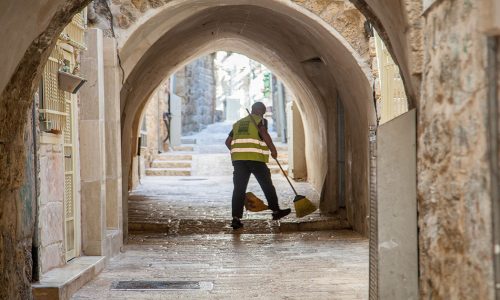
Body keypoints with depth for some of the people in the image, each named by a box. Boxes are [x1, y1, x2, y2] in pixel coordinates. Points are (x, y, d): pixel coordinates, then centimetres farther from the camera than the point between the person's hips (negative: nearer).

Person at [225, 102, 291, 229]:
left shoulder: (239, 123, 25)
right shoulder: (260, 120, 8)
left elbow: (228, 141, 22)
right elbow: (264, 133, -12)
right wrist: (273, 149, -7)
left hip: (238, 158, 5)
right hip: (255, 157, -5)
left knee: (239, 188, 2)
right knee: (267, 185, 10)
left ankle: (236, 218, -7)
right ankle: (276, 211, 19)